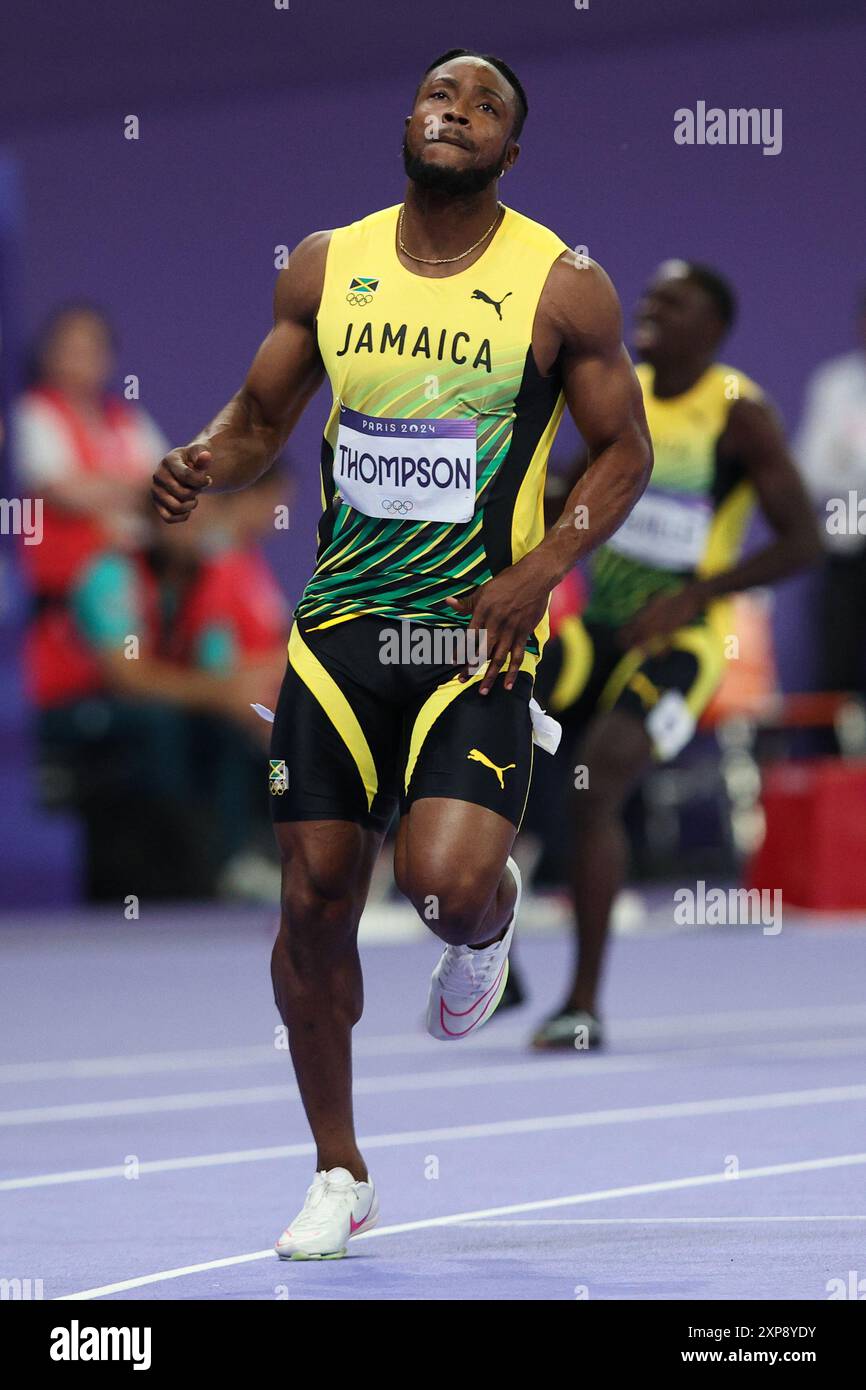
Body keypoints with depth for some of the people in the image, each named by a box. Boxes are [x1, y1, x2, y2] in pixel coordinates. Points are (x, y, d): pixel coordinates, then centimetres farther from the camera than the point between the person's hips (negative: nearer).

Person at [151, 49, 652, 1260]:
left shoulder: (564, 288, -5)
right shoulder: (326, 268, 4)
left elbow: (624, 449, 2)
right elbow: (262, 417, 14)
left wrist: (543, 568, -12)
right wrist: (205, 463, -8)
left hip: (478, 634, -3)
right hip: (340, 622, 3)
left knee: (450, 882, -22)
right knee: (316, 899, 4)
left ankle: (484, 938, 19)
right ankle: (339, 1174, 20)